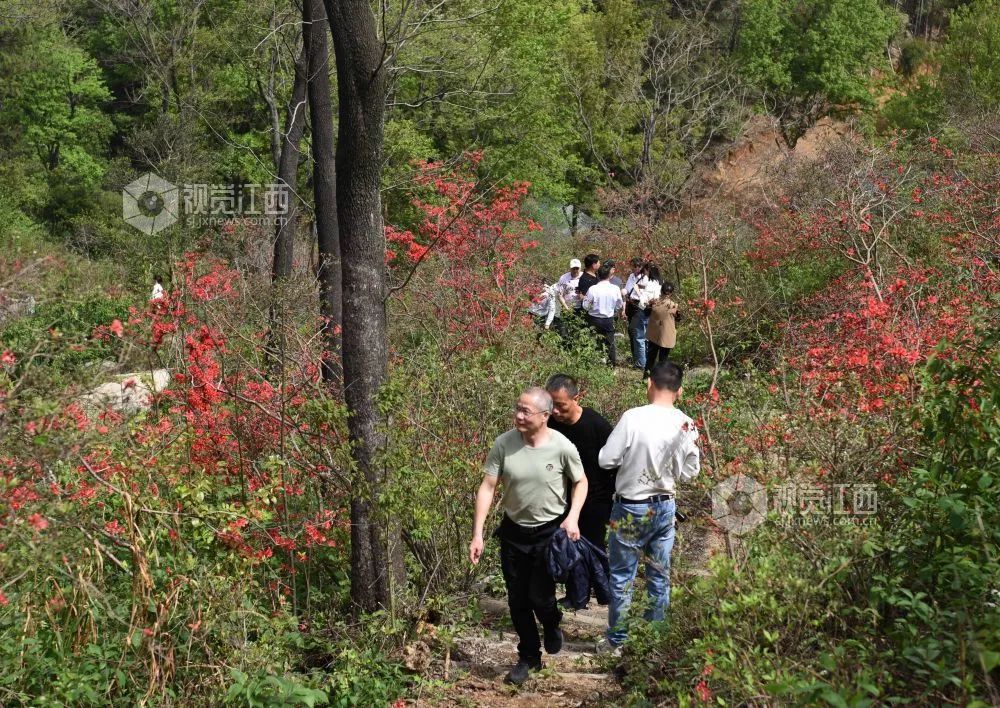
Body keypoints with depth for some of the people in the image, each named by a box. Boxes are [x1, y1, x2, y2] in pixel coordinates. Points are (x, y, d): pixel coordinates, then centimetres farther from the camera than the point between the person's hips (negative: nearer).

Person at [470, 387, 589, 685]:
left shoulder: (562, 447, -17)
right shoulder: (504, 444, -14)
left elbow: (581, 482, 0)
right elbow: (487, 487, -11)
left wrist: (573, 517, -14)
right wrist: (477, 534, -16)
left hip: (550, 531, -2)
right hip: (514, 531, 2)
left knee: (540, 597, -4)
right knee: (517, 600, 9)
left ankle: (552, 625, 32)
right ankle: (528, 656, 29)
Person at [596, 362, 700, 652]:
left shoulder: (633, 418, -20)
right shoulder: (687, 426, -8)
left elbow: (606, 459, -16)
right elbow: (689, 472, 0)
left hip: (630, 508, -4)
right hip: (665, 507, 4)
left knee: (622, 576, 8)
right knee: (659, 576, 15)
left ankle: (617, 640, 16)